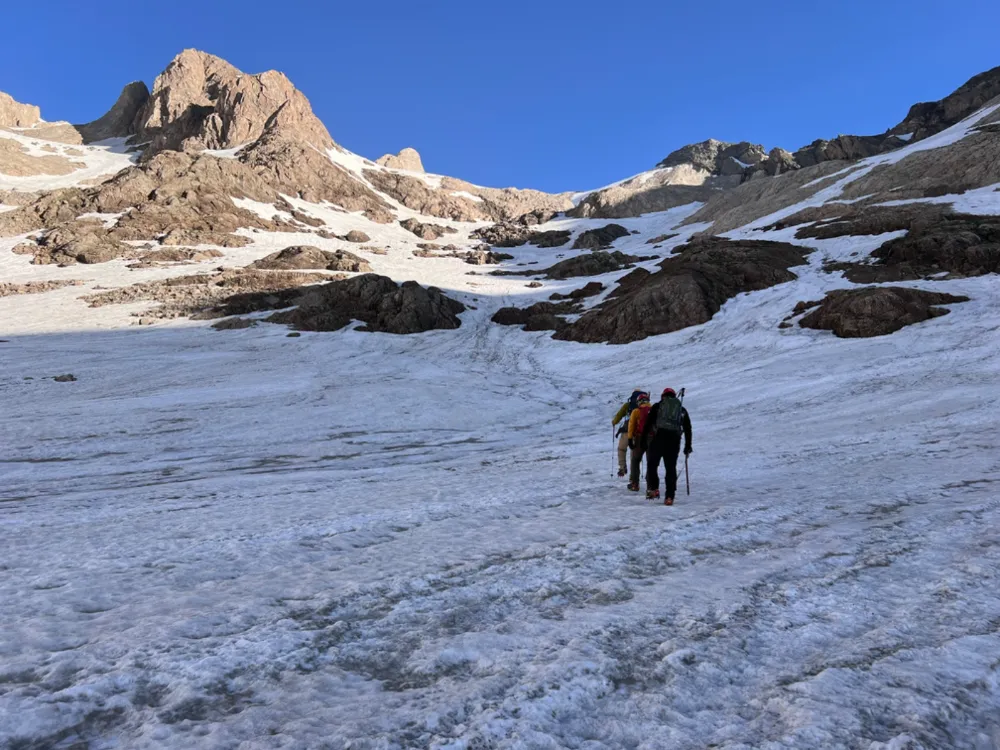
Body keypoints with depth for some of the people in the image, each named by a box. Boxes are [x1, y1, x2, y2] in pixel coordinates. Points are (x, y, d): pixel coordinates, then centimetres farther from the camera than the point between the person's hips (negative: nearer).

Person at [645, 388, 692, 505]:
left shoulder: (657, 406, 15)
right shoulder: (682, 410, 22)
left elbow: (648, 423, 6)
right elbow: (688, 429, 21)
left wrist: (644, 441, 8)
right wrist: (688, 446, 27)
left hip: (657, 438, -2)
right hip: (674, 441, 2)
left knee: (652, 464, 9)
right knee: (671, 468, 7)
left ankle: (653, 489, -3)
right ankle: (669, 497, 4)